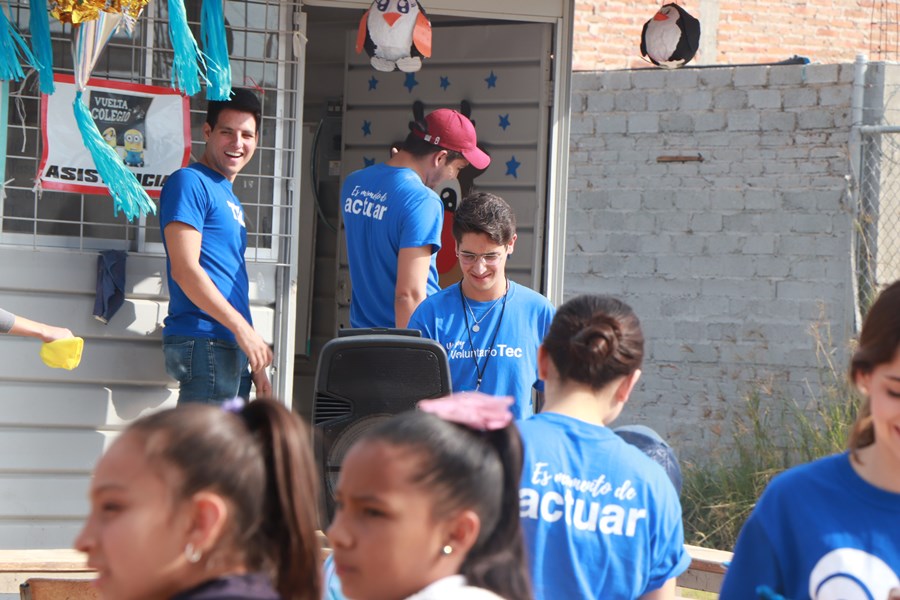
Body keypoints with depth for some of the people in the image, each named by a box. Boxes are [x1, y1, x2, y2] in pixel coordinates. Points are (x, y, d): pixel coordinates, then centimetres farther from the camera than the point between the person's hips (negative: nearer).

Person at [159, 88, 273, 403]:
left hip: (231, 347, 9)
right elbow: (184, 270, -15)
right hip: (204, 343, -9)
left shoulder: (229, 198, 22)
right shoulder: (190, 182, -6)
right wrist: (243, 329, -16)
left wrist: (255, 365, 18)